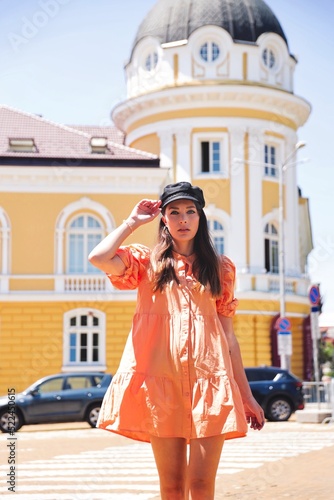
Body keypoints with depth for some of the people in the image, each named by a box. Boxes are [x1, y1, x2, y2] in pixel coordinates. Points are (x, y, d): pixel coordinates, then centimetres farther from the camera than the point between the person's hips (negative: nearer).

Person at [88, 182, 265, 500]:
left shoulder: (221, 268, 16)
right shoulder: (146, 262, 12)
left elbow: (228, 334, 15)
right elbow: (98, 258, -9)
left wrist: (246, 395, 11)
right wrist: (133, 222, 6)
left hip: (209, 378, 0)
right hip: (160, 379, 0)